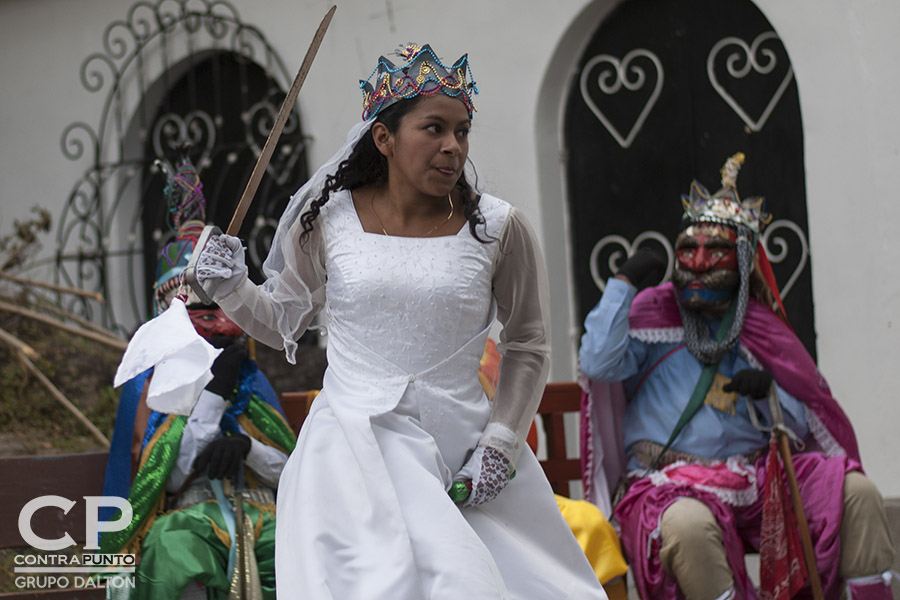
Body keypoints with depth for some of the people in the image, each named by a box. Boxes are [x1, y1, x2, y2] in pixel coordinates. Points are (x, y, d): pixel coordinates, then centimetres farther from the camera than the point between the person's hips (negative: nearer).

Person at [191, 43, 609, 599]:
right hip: (354, 444, -1)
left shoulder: (498, 228, -1)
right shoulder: (328, 219, 1)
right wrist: (231, 288, -3)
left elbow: (527, 346, 8)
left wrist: (501, 444, -3)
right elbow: (283, 321, 16)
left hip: (459, 444, 1)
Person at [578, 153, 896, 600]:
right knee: (686, 524, -40)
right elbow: (597, 364, -12)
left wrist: (770, 391, -9)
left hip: (756, 477, 4)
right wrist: (622, 285, -9)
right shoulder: (651, 314, 6)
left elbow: (803, 427, 13)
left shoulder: (761, 330, 15)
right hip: (672, 484, -4)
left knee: (857, 492, -15)